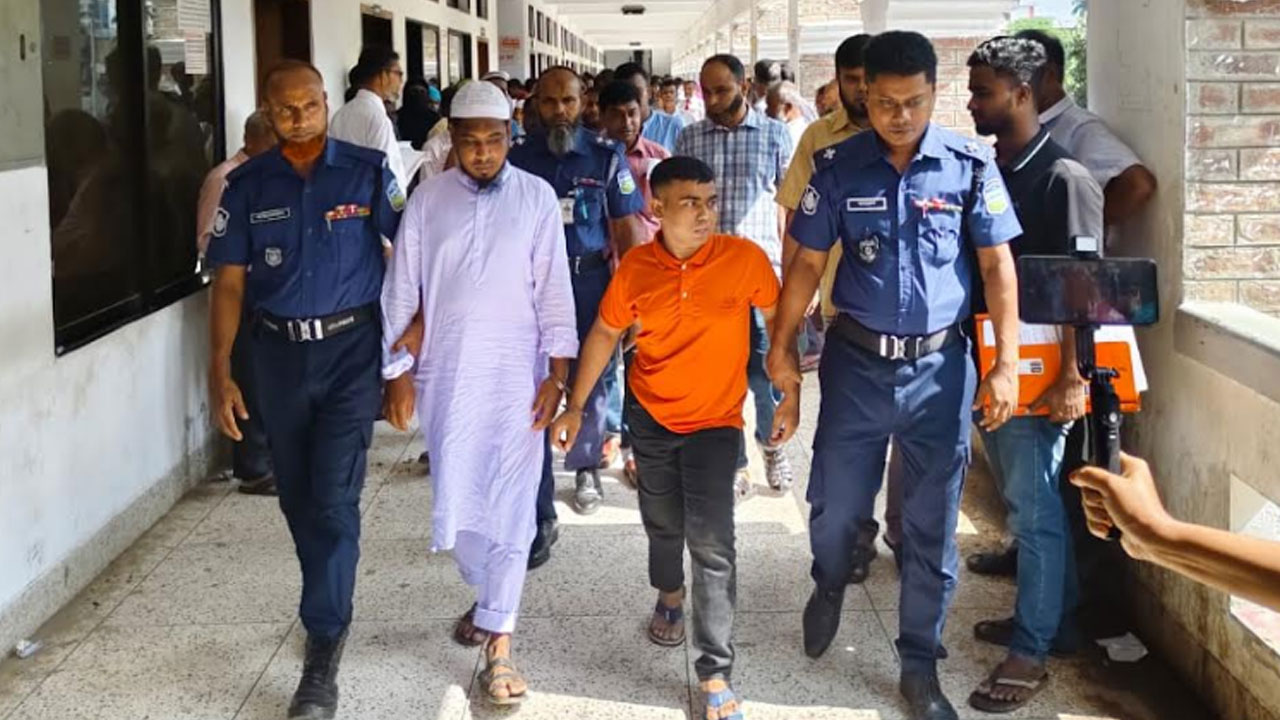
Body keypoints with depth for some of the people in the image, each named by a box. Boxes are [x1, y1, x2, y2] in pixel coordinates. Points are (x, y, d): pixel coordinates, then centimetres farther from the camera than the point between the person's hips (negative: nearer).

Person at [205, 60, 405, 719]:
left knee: (334, 498, -8)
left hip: (351, 348, -3)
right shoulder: (247, 185, 0)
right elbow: (229, 282, 1)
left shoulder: (367, 172, -5)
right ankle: (332, 605, 39)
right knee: (298, 497, 15)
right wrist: (219, 371, -5)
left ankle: (322, 652, -1)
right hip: (278, 351, 3)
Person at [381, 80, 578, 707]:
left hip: (517, 375, -2)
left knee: (511, 506, -3)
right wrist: (397, 373, 2)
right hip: (447, 373, 2)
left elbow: (554, 290, -1)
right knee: (455, 503, 10)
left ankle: (498, 643, 3)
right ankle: (488, 596, 37)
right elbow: (401, 289, 4)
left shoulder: (536, 198, -1)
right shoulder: (428, 199, 2)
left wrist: (557, 374, -5)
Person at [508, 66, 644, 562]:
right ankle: (540, 515, 10)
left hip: (589, 284, 0)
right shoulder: (517, 157, 0)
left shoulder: (606, 156, -2)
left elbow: (627, 230, 0)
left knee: (588, 385, 12)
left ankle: (586, 466, 38)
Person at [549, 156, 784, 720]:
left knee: (712, 542, -11)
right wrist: (575, 406, 2)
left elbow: (779, 320, -3)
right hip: (651, 414, 3)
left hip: (715, 420, -2)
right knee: (663, 523, 20)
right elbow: (605, 333, 2)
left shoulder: (745, 258, -17)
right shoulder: (635, 268, -11)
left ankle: (716, 674, -3)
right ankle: (669, 597, 52)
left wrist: (790, 392, -2)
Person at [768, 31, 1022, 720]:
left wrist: (1006, 363, -7)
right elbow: (807, 261, 4)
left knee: (931, 524, 7)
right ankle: (829, 586, 45)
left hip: (939, 364, 0)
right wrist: (781, 345, 4)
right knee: (835, 505, 10)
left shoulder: (970, 165, -5)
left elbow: (997, 265, -2)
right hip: (855, 360, 1)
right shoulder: (837, 166, -3)